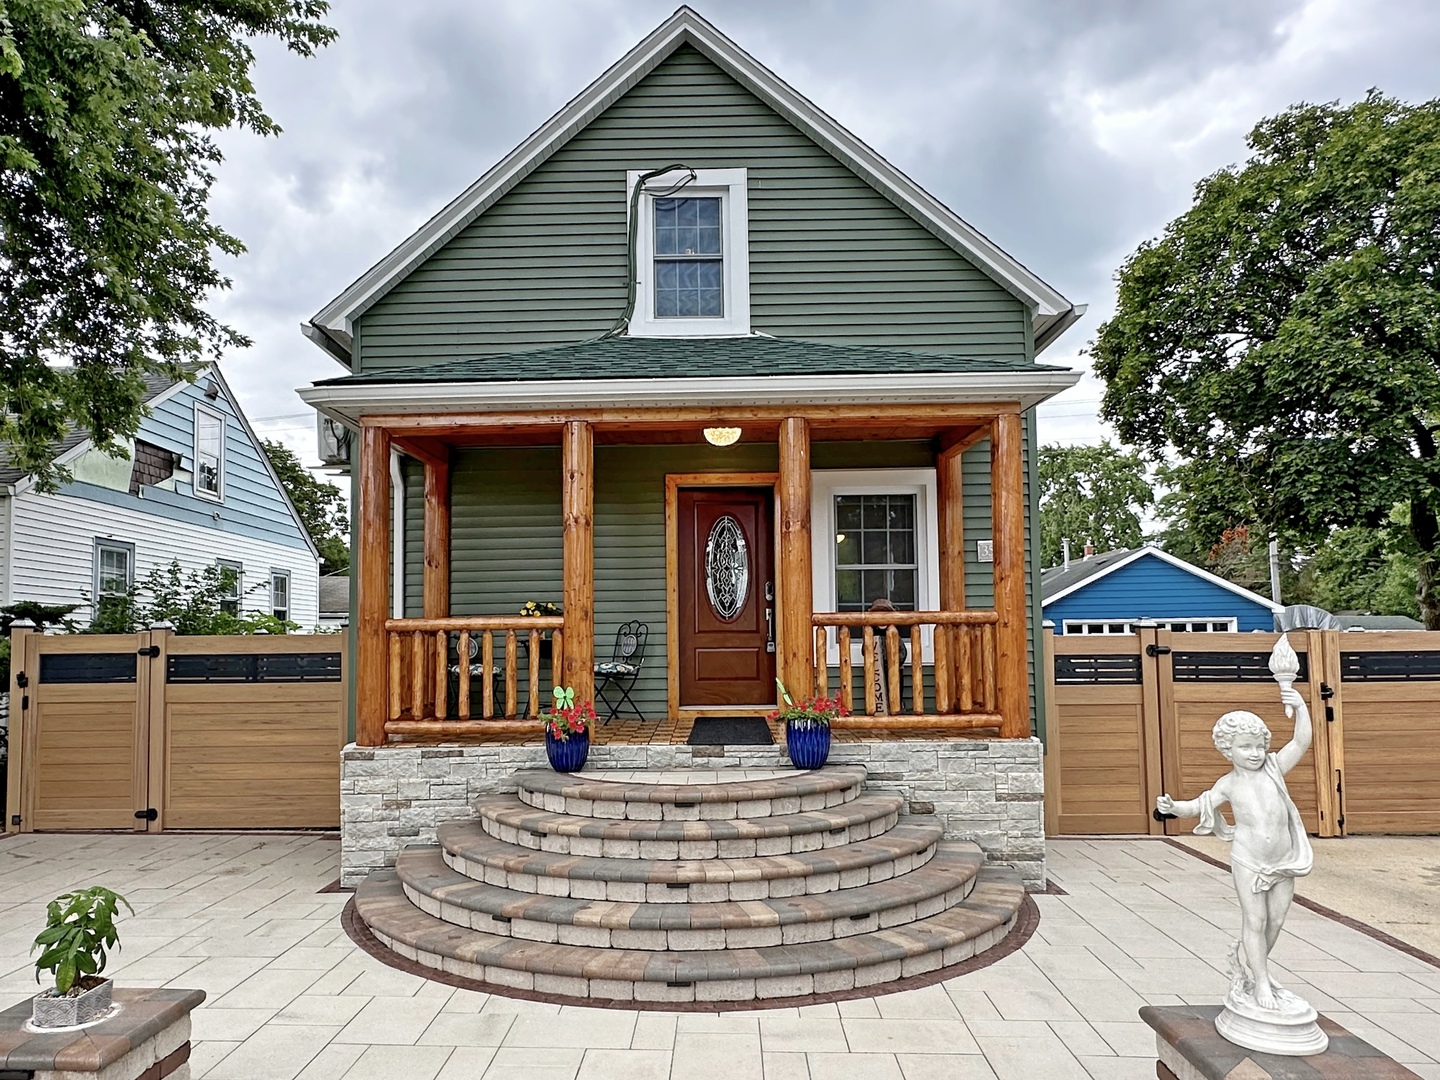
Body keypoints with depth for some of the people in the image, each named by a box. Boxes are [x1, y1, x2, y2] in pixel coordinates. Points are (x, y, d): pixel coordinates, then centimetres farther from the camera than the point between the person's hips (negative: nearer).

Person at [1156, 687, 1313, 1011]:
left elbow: (1301, 741, -13)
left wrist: (1300, 708, -26)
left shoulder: (1274, 767, -3)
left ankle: (1244, 961, 33)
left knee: (1276, 920, 11)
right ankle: (1261, 983, 12)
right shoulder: (1229, 783, -4)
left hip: (1283, 861, 3)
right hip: (1248, 862, -2)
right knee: (1255, 921, 0)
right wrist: (1173, 807, -20)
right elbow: (1199, 806, -1)